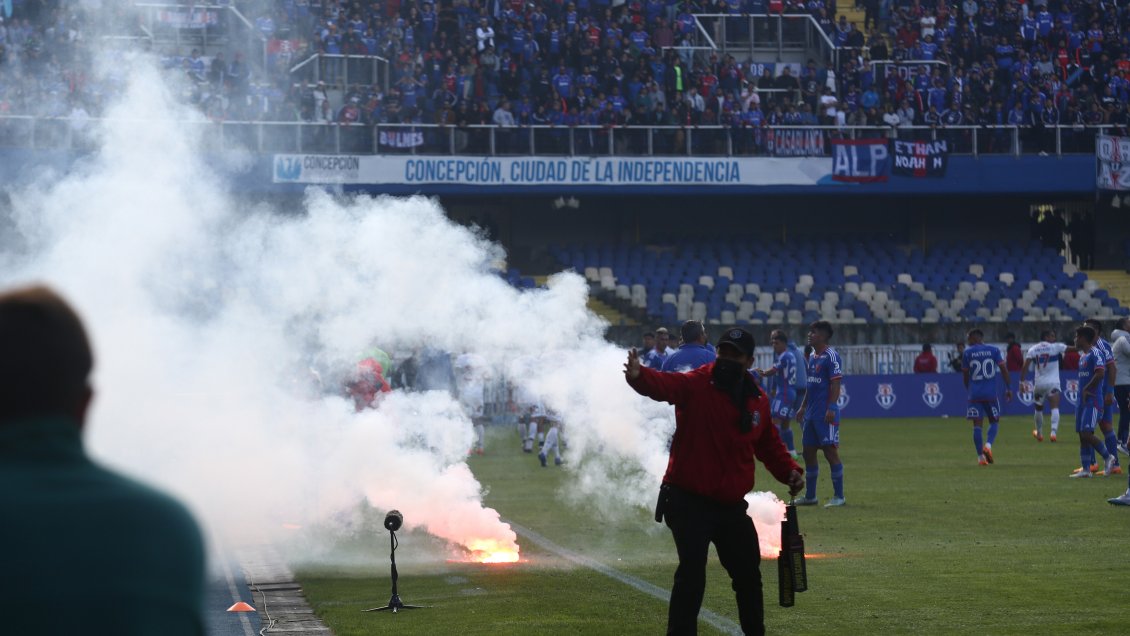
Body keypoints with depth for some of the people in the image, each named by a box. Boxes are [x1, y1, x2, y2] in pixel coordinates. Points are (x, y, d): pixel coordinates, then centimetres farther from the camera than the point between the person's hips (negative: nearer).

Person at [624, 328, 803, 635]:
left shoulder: (758, 400, 5)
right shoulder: (695, 385, -12)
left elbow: (769, 444, 19)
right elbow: (663, 384, -33)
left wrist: (788, 471, 2)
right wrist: (639, 376, -56)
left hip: (732, 506, 6)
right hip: (689, 503, -6)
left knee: (748, 574, 17)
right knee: (692, 574, -15)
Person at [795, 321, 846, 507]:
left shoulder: (831, 356, -10)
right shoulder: (811, 357, 16)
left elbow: (835, 384, -15)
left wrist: (831, 409, -21)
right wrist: (803, 407, 21)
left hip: (825, 415, -9)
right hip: (811, 413, 9)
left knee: (830, 451, -6)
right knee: (808, 452, 10)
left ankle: (839, 496, -1)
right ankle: (809, 496, 18)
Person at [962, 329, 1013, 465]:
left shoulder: (967, 353, 3)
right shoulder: (994, 350, 5)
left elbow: (965, 376, 8)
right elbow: (1004, 369, -1)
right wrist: (1008, 388, 3)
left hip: (974, 394, 0)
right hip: (991, 393, 0)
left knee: (977, 425, 3)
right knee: (994, 422, 13)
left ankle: (981, 457, -2)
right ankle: (988, 445, -13)